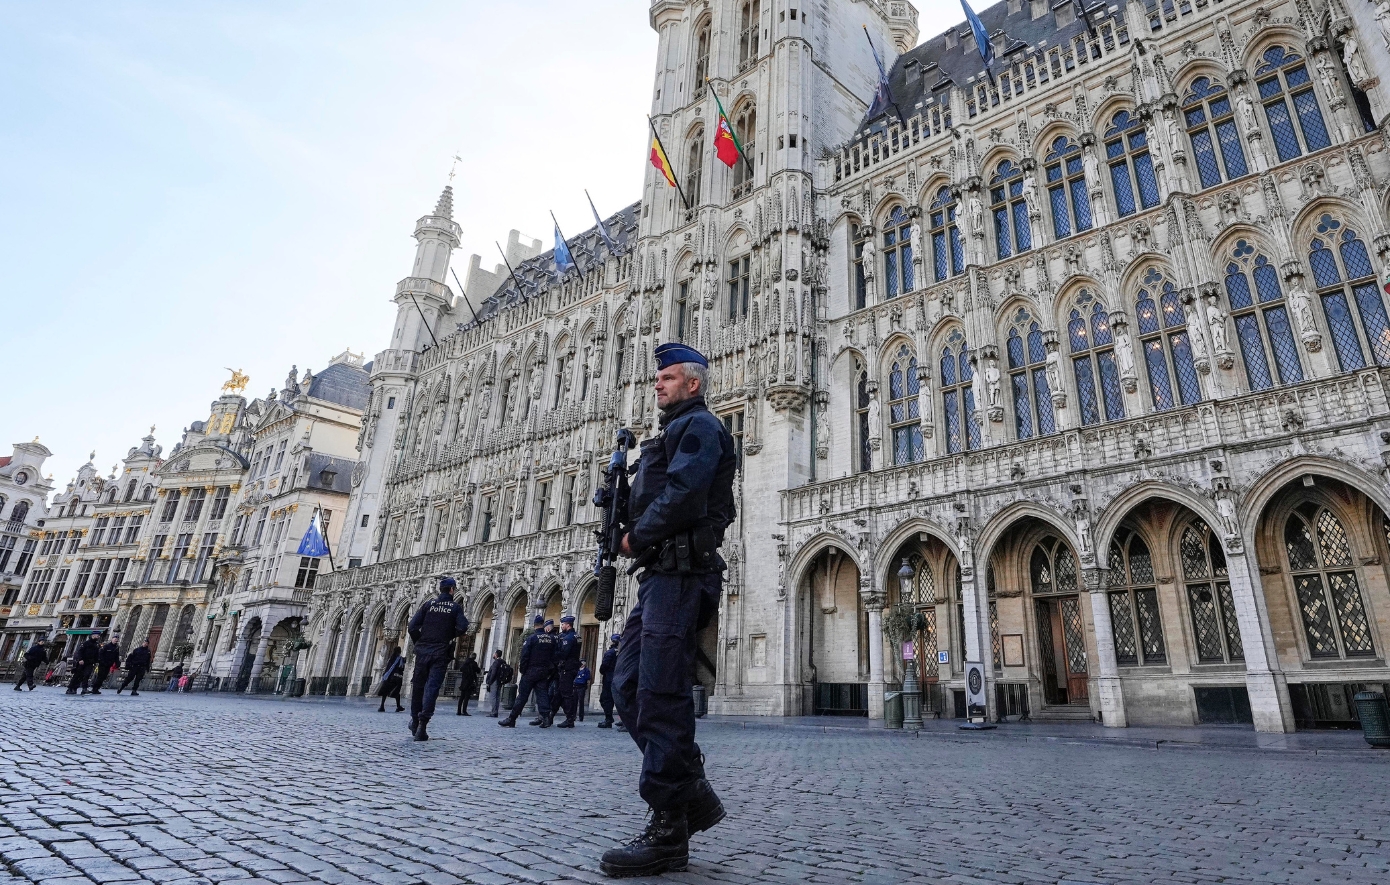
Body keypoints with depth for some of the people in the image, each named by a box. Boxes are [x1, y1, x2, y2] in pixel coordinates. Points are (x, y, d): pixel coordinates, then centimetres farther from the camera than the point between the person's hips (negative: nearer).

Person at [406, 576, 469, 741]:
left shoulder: (428, 605, 6)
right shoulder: (456, 607, 0)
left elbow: (412, 627, -1)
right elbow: (462, 627, -14)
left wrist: (419, 642, 14)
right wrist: (450, 636, 6)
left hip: (423, 651, 3)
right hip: (441, 653, -2)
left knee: (418, 685, 16)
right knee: (432, 687, -4)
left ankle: (415, 721, 26)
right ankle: (422, 724, -14)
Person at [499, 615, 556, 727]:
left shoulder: (531, 638, -9)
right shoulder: (551, 639, 4)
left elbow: (524, 656, -11)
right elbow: (553, 656, 9)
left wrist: (522, 671, -3)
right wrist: (550, 672, 16)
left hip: (531, 671, -4)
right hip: (545, 671, 4)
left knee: (522, 695, 1)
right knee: (542, 694, 5)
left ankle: (511, 719, 6)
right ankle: (545, 718, -5)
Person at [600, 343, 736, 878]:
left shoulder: (699, 425, -3)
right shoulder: (673, 433, 28)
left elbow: (679, 496, -17)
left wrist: (635, 537, -6)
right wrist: (621, 492, 6)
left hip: (679, 573, -10)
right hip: (658, 573, 10)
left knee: (660, 694, -10)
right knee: (629, 686, 8)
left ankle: (669, 832, -2)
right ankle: (691, 791, 16)